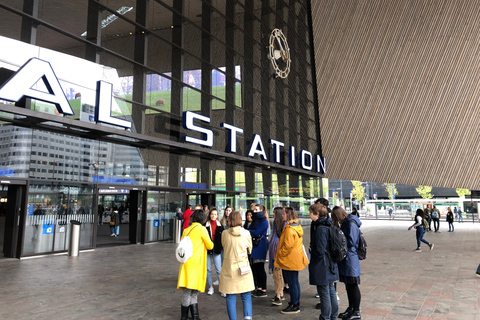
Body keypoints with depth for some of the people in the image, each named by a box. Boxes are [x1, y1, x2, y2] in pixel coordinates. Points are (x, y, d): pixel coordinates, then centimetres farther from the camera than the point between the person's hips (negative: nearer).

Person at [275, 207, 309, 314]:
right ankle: (296, 303, 28)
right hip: (296, 260, 10)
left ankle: (294, 306, 7)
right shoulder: (297, 227, 10)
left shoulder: (289, 229, -21)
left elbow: (288, 245, -25)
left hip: (289, 261, -10)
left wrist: (280, 254, -11)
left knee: (292, 283, -1)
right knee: (295, 282, 17)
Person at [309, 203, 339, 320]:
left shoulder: (321, 229, -23)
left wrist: (311, 251, -6)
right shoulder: (328, 226, 6)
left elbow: (319, 251, -24)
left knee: (324, 293, 3)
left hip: (322, 267, -10)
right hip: (330, 265, 10)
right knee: (331, 291, 19)